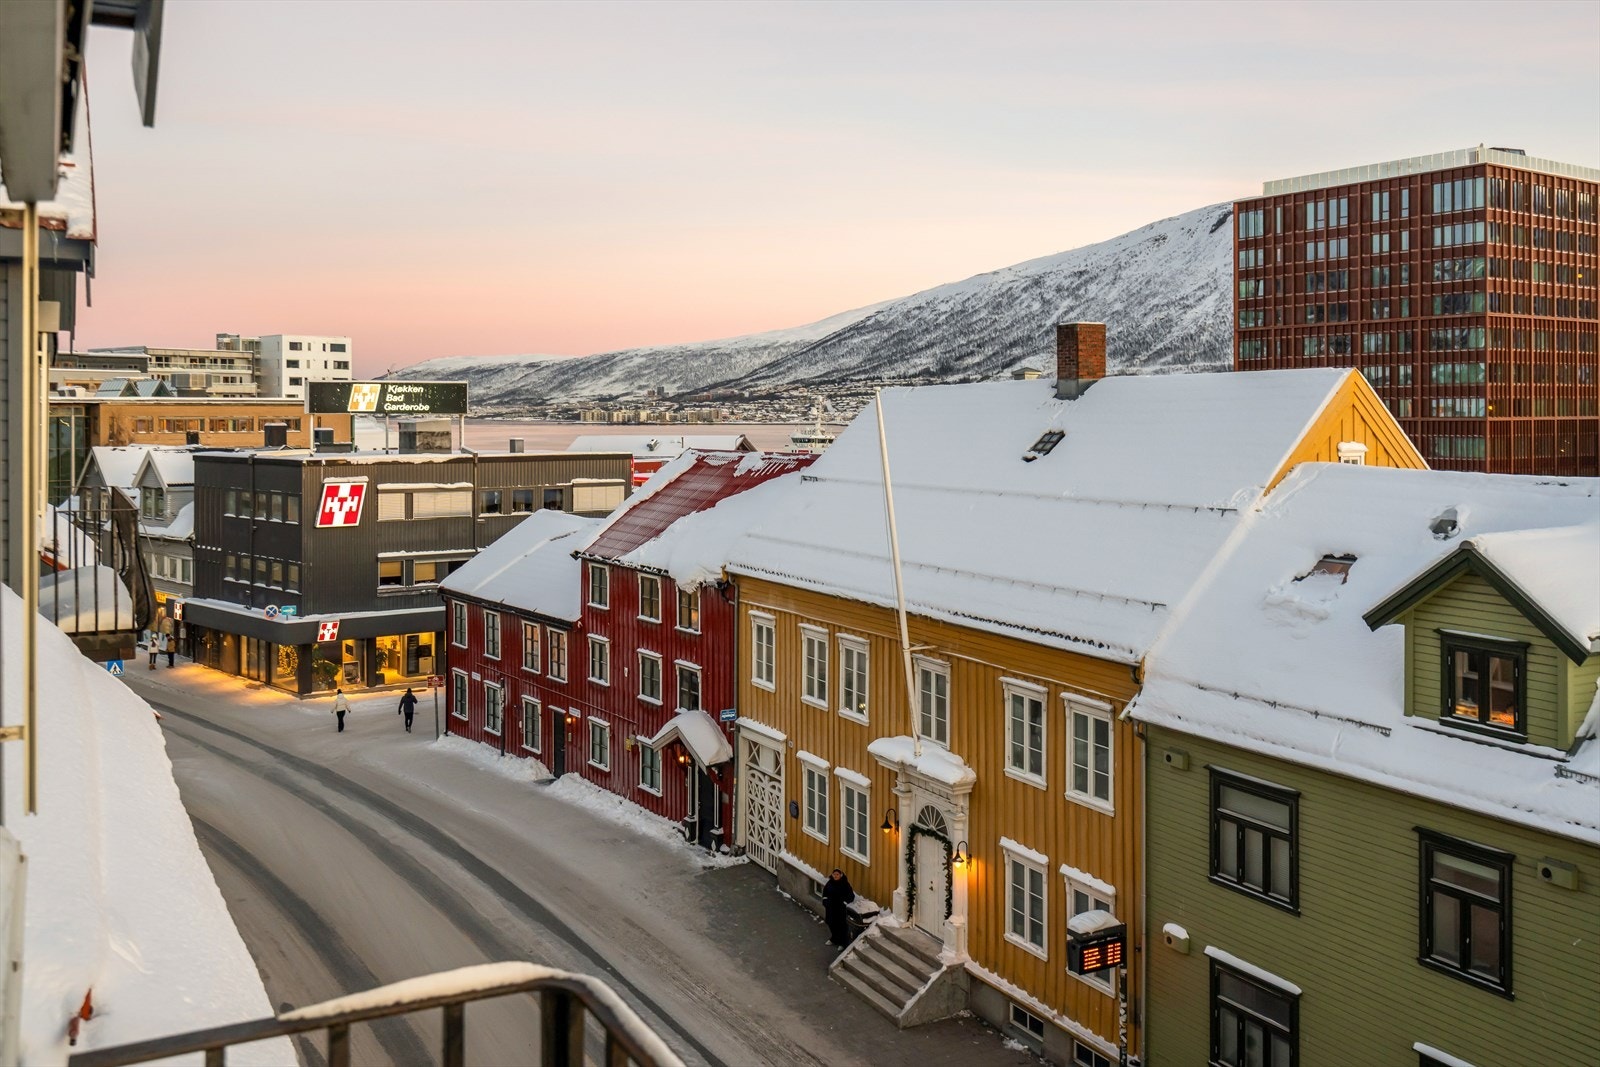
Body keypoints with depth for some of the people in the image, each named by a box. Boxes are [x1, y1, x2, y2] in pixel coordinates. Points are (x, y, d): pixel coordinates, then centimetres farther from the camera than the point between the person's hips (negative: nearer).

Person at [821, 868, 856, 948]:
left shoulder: (845, 884, -15)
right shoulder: (830, 883, -2)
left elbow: (851, 896, -13)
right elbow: (825, 891, 15)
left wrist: (844, 903, -20)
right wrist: (825, 899, 5)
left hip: (840, 909, -5)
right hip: (831, 908, 5)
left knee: (841, 925, 4)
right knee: (832, 923, 18)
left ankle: (842, 943, 19)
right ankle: (834, 939, 39)